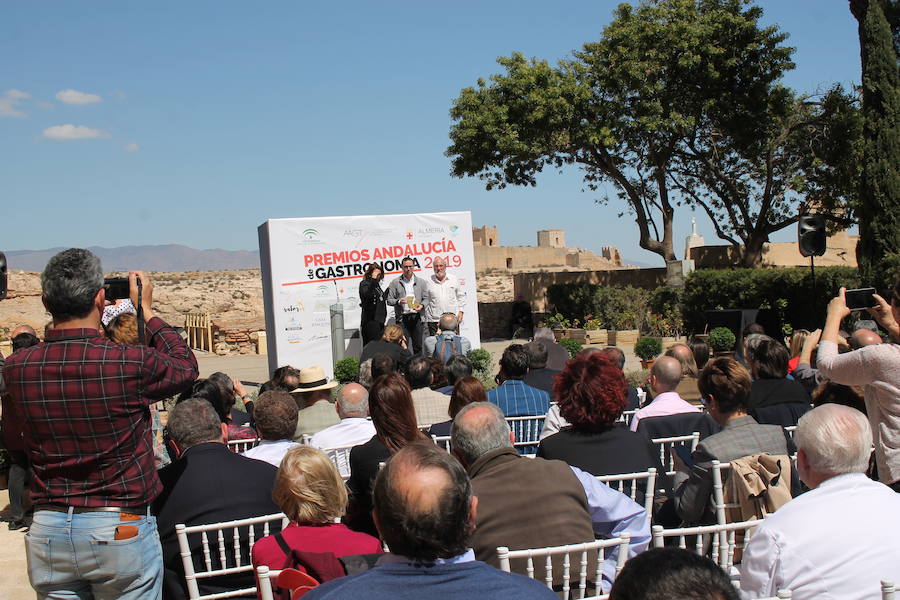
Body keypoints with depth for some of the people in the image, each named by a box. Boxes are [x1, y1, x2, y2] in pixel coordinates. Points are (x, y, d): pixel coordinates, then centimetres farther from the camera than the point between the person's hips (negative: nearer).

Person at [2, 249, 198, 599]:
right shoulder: (132, 363, -17)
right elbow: (186, 367, 4)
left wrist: (59, 304, 15)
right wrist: (147, 310, 10)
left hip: (47, 531, 4)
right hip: (120, 529, -4)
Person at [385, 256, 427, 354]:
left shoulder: (421, 282, 12)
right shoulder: (395, 283, 6)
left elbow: (426, 298, 11)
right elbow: (389, 300, 5)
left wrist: (422, 306, -9)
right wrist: (398, 302, -14)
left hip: (416, 317, 2)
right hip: (402, 318, -2)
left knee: (418, 346, 5)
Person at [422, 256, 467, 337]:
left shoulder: (454, 280, 9)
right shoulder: (428, 282, 6)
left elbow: (461, 296, 15)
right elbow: (426, 300, 10)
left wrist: (461, 311, 5)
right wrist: (426, 318, 6)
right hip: (434, 320, -1)